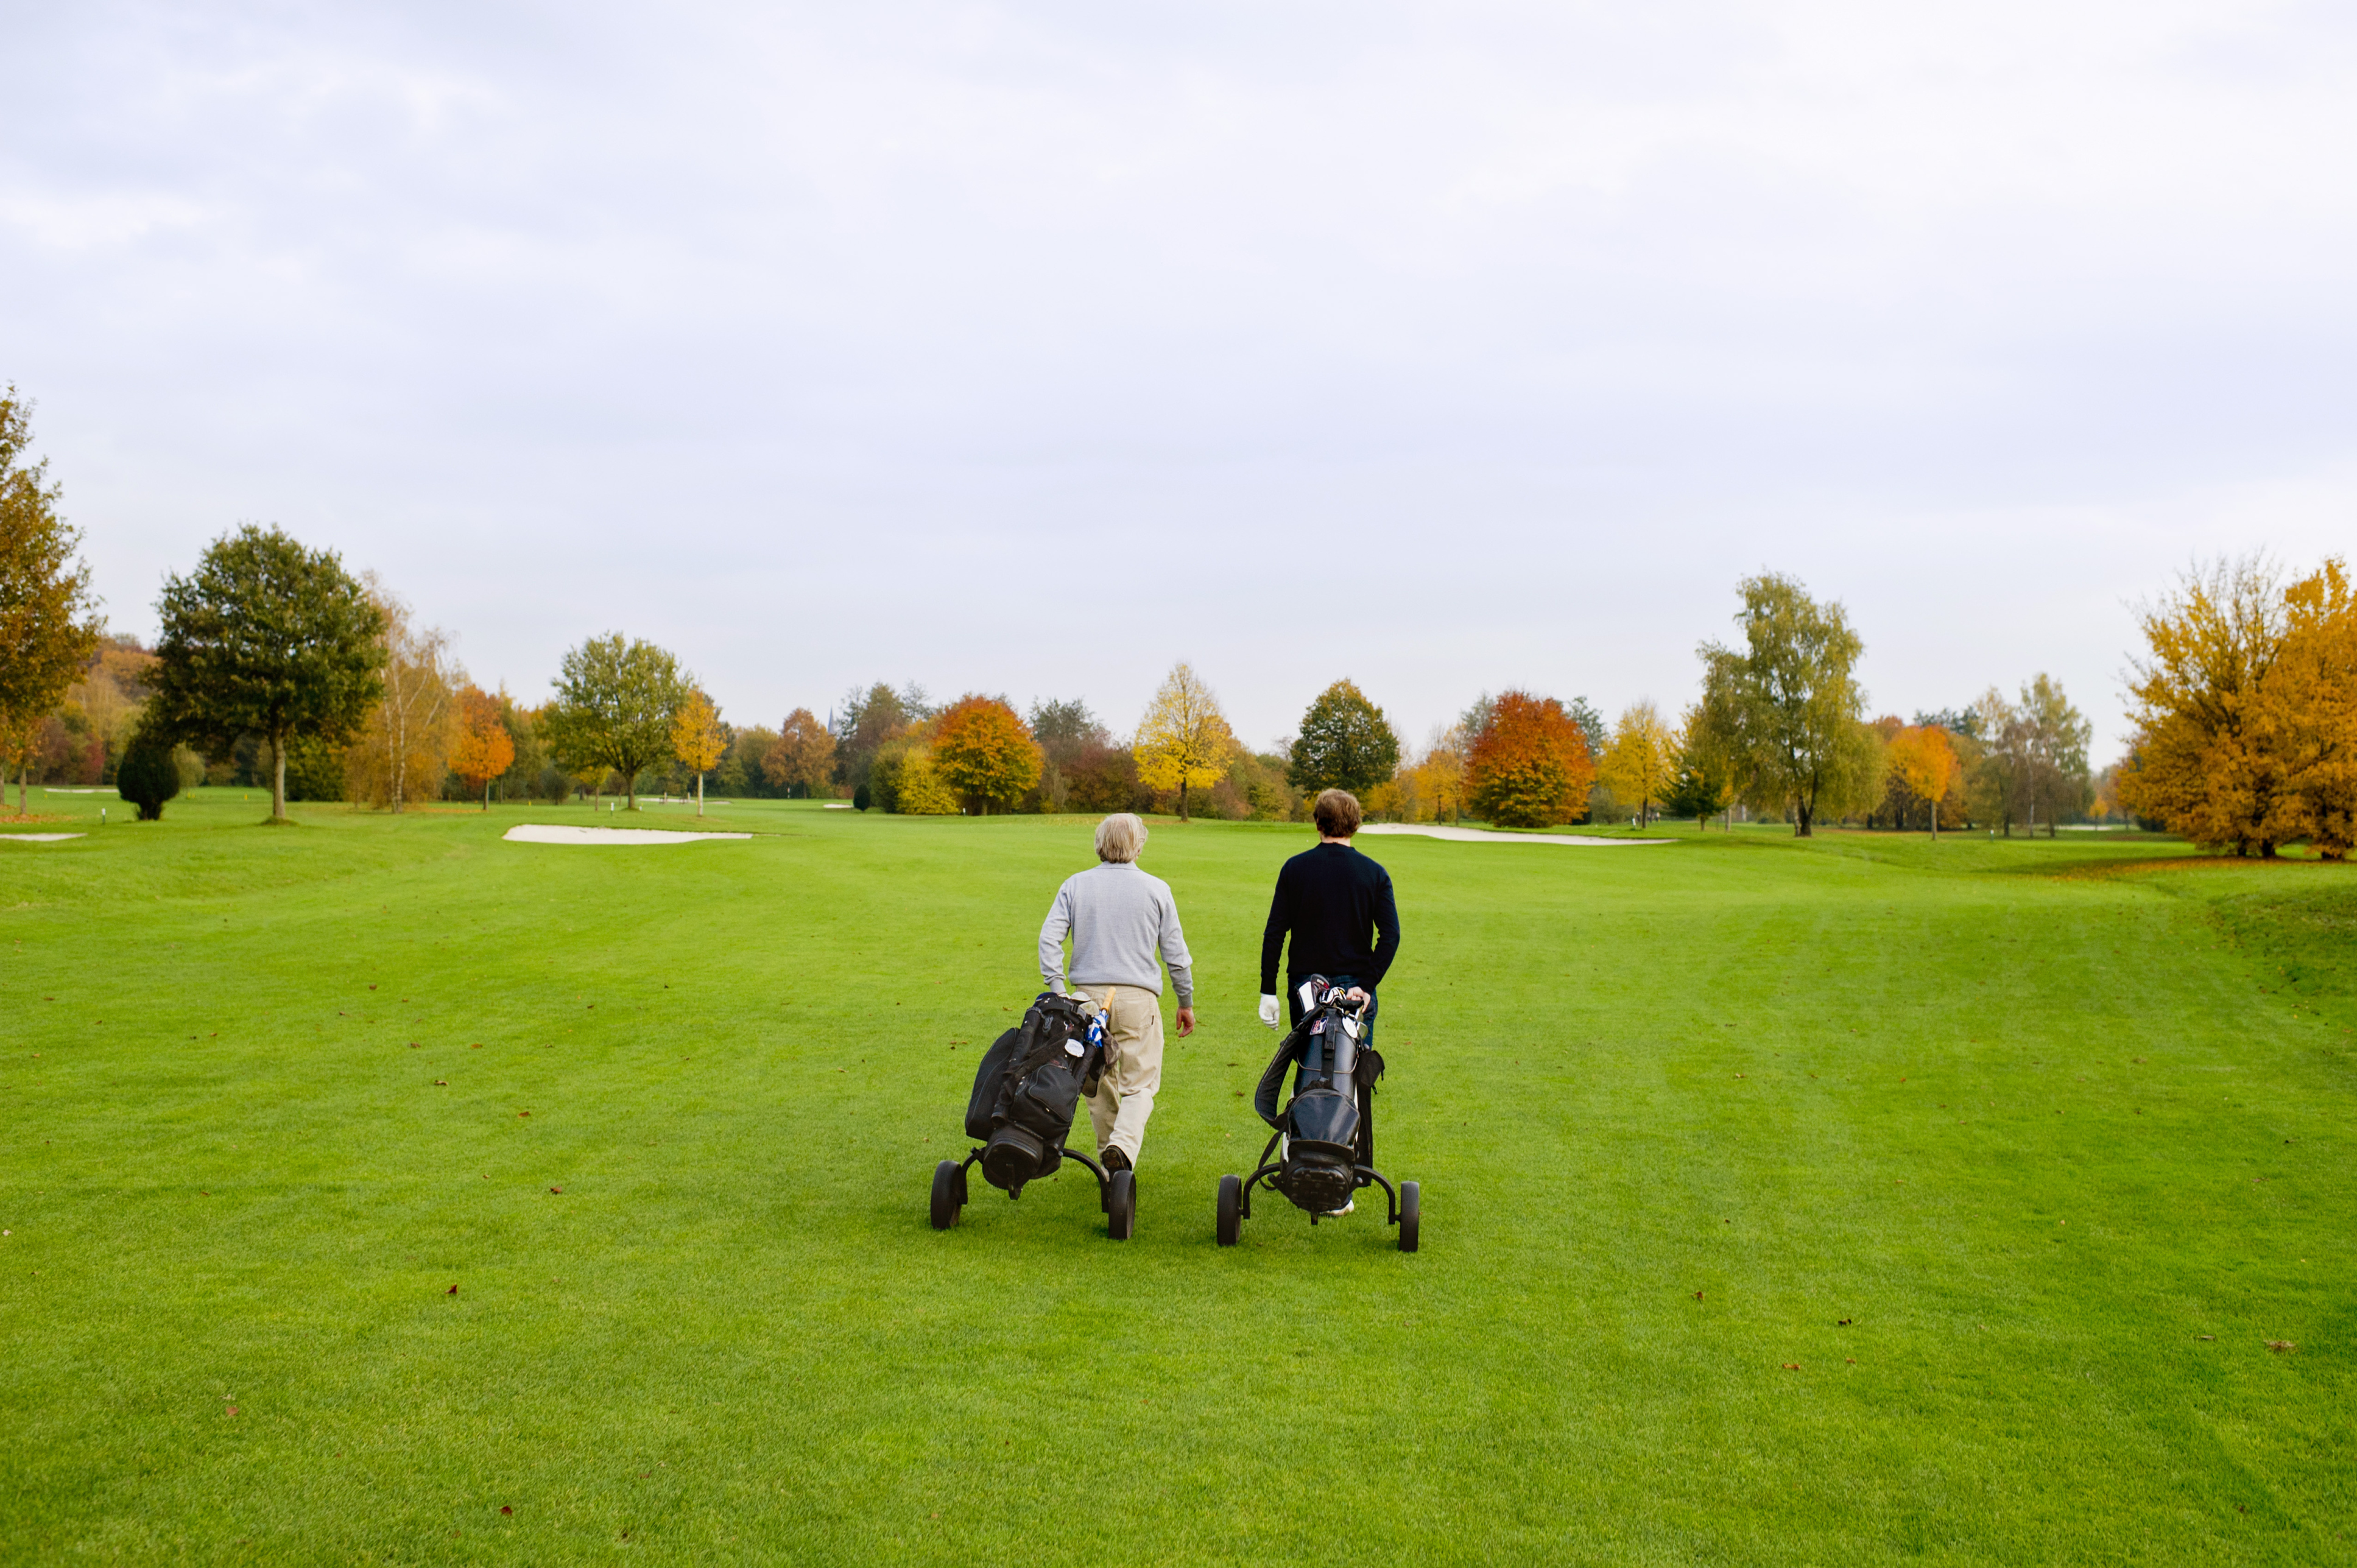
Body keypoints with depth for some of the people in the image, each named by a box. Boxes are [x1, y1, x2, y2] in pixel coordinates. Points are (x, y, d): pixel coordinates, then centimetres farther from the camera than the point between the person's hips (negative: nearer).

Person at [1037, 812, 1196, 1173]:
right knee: (1140, 1083, 2)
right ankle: (1124, 1145, -23)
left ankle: (1109, 1162, 21)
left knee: (1099, 1082, 14)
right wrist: (1186, 1003, 15)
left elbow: (1049, 937, -4)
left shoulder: (1075, 885, 5)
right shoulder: (1156, 889, 2)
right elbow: (1175, 952, 5)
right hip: (1138, 997, -2)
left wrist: (1057, 990, -4)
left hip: (1088, 995, 2)